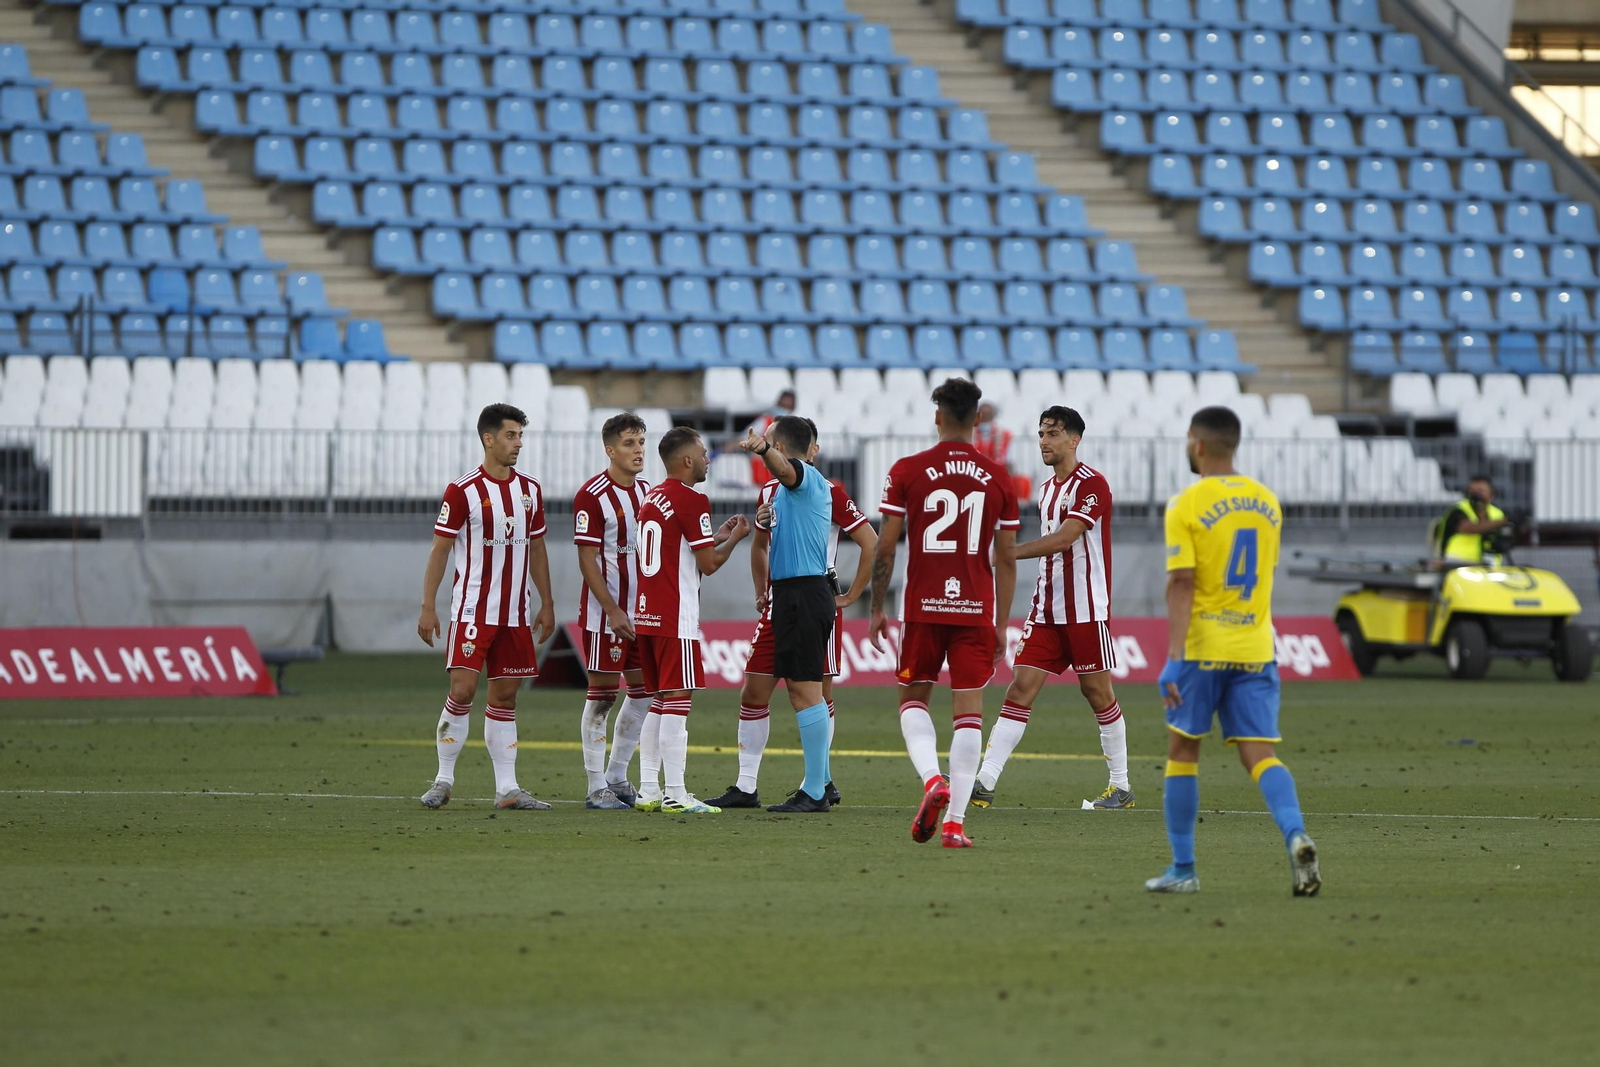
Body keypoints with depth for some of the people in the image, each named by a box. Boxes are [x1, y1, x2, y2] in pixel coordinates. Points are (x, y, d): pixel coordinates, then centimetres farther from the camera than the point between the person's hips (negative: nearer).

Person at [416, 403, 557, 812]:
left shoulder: (530, 490, 9)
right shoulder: (463, 491, -7)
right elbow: (439, 550, -5)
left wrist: (546, 604, 14)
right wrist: (427, 607, -9)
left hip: (515, 615, 5)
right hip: (472, 611, -5)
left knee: (505, 697, 6)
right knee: (462, 690, -11)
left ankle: (507, 789, 8)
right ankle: (443, 781, 1)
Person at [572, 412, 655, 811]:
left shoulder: (647, 492, 10)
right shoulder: (592, 495, -12)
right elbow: (587, 560, -14)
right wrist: (613, 611, -18)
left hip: (643, 610, 7)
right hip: (604, 613, -7)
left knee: (643, 691, 8)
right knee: (602, 694, -3)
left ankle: (617, 778, 19)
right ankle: (597, 788, 2)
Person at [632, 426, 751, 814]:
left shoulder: (652, 498, 15)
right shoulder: (691, 500, -11)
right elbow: (709, 564, -10)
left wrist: (716, 536, 24)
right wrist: (734, 537, 7)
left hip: (646, 617, 9)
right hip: (676, 618, -9)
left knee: (659, 703, 13)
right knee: (677, 702, -8)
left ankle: (649, 791, 12)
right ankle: (675, 794, -10)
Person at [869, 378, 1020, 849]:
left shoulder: (907, 471, -2)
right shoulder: (998, 478, 3)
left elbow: (885, 548, -3)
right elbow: (1006, 558, 5)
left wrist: (877, 608, 7)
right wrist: (1001, 625, 12)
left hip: (923, 607, -1)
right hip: (976, 611, 1)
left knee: (913, 700, 14)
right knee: (969, 711, 3)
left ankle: (932, 779, -12)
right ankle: (954, 821, -3)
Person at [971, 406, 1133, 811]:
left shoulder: (1092, 484, -12)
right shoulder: (1047, 488, 14)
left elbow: (1064, 538, -23)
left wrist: (1008, 553, -28)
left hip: (1086, 609, -7)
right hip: (1046, 610, 7)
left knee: (1097, 693, 1)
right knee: (1021, 688, -3)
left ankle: (1121, 786, 14)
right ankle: (984, 783, -11)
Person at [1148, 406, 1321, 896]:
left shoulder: (1186, 506, -9)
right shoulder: (1267, 502, 9)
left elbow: (1181, 583, -16)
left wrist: (1173, 657, -19)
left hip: (1201, 649, -4)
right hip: (1256, 648, 4)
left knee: (1183, 750, 11)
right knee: (1260, 755, 0)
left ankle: (1183, 869, 15)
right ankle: (1296, 837, -27)